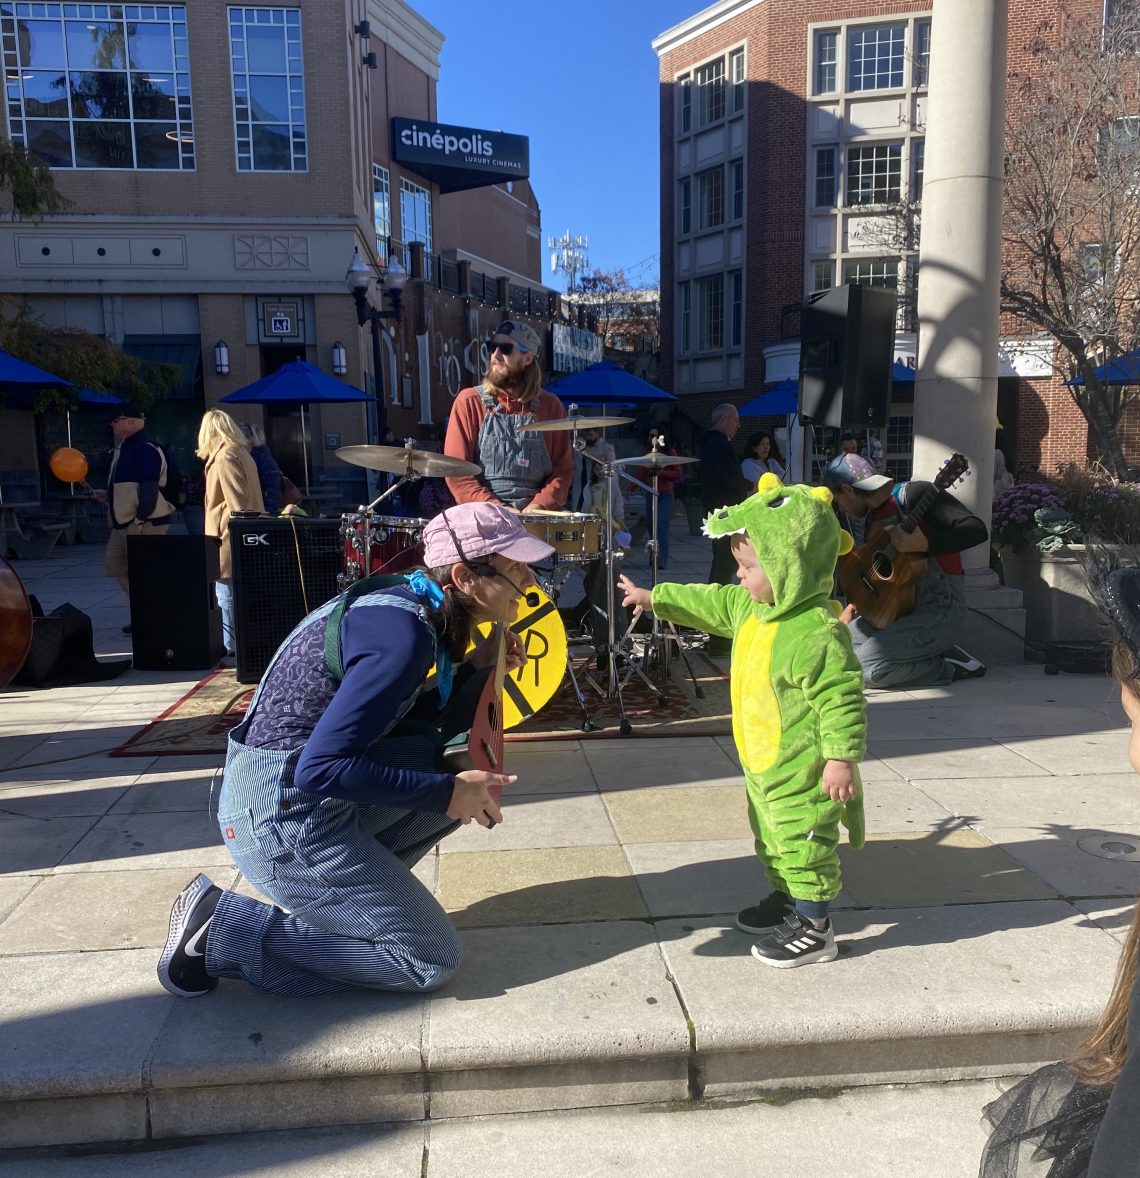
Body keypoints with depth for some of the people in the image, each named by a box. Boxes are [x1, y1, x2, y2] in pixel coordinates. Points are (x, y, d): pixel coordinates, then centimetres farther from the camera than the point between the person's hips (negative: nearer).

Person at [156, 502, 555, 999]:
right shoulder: (404, 632, -24)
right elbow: (322, 768, -26)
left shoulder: (410, 600, 4)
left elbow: (400, 721, 15)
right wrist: (446, 792, -19)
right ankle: (221, 932, 0)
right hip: (282, 812, -9)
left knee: (469, 767, 11)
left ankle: (334, 891, 12)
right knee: (433, 960, -2)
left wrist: (475, 667, 5)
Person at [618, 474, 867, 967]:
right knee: (772, 838, 25)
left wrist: (841, 758, -28)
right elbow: (712, 603, 18)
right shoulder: (750, 605, 1)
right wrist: (655, 597, 23)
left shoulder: (818, 632, -28)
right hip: (763, 764, 10)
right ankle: (786, 899, 44)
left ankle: (814, 929, 17)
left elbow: (841, 700, -27)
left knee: (804, 844, 3)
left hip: (803, 771, -10)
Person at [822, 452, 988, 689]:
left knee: (859, 668, -24)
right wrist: (855, 606, 11)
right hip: (898, 607, 10)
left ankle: (951, 666, -4)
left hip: (939, 608, -9)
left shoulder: (914, 494, -12)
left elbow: (976, 530, -23)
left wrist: (921, 544, -33)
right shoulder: (870, 518, 13)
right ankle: (933, 654, 4)